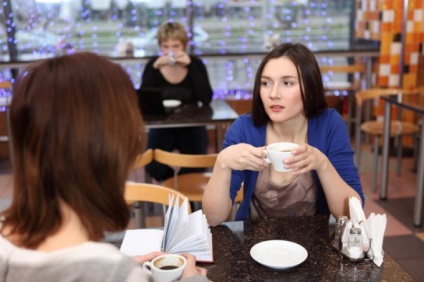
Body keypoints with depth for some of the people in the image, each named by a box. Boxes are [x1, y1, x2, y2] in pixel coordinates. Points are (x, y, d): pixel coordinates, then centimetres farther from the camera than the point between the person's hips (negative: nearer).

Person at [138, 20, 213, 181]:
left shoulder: (195, 63, -5)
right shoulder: (152, 65, -4)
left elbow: (207, 99, -19)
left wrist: (190, 66, -23)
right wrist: (155, 68, -24)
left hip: (191, 127, 0)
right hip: (162, 128, 1)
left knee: (196, 167, -24)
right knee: (154, 167, -22)